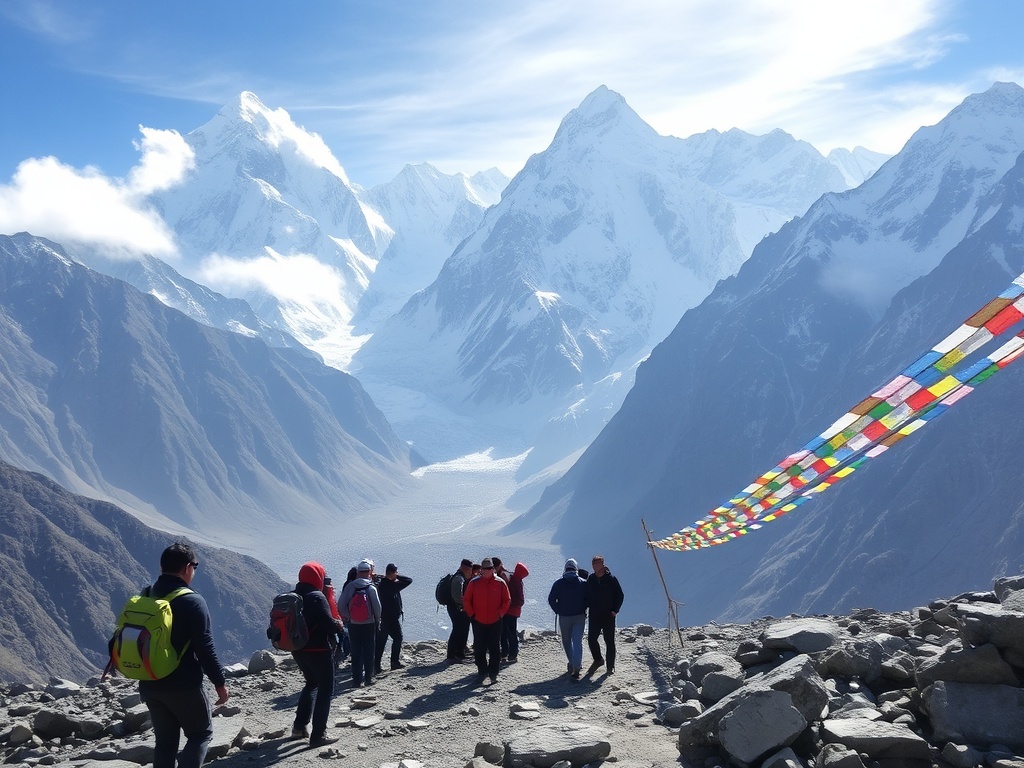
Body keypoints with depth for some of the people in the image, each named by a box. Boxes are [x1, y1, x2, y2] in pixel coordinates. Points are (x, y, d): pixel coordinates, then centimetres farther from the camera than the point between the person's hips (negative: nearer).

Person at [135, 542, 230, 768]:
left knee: (165, 741, 14)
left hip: (150, 684, 6)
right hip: (184, 685, -6)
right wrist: (219, 682, -8)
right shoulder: (192, 601, -16)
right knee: (201, 734, 10)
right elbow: (205, 647, -17)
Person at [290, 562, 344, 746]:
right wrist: (339, 624, -1)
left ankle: (300, 726, 24)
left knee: (311, 684, 26)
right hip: (319, 650, -8)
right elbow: (329, 624, -23)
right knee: (325, 690, 3)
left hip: (298, 650, 8)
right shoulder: (317, 597, -17)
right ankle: (318, 735, -1)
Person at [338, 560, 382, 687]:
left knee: (356, 652, 8)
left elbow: (341, 605, -5)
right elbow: (377, 606, -12)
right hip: (369, 624, -2)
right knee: (369, 652, 9)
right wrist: (377, 621, 4)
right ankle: (368, 677, 12)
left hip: (353, 625, 2)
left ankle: (357, 679, 7)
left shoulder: (349, 587, -3)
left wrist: (347, 617, 8)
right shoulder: (371, 588, -10)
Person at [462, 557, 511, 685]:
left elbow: (507, 601, 4)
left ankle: (493, 673, 13)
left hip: (495, 622, 0)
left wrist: (500, 613, -5)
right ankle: (482, 672, 15)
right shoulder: (474, 583, 0)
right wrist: (471, 614, -2)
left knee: (495, 649, 3)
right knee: (479, 649, 5)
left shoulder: (500, 583, -1)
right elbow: (466, 600, 5)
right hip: (478, 622, 1)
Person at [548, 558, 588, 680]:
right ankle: (576, 667, -16)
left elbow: (551, 599, -6)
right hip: (579, 616, 0)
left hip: (564, 617, 0)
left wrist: (559, 611, 3)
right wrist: (582, 610, 8)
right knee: (577, 641, -3)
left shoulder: (558, 583, -3)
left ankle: (572, 664, 29)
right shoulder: (583, 583, -1)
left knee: (566, 641, 18)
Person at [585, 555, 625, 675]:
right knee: (591, 639, 1)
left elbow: (620, 596, -1)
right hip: (594, 615, 3)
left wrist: (615, 610, -10)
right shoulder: (590, 579, 4)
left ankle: (610, 666, 14)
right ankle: (598, 660, 25)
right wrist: (586, 606, 1)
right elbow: (587, 595, 15)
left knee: (609, 641, 3)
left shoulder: (611, 579, -6)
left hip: (608, 615, -3)